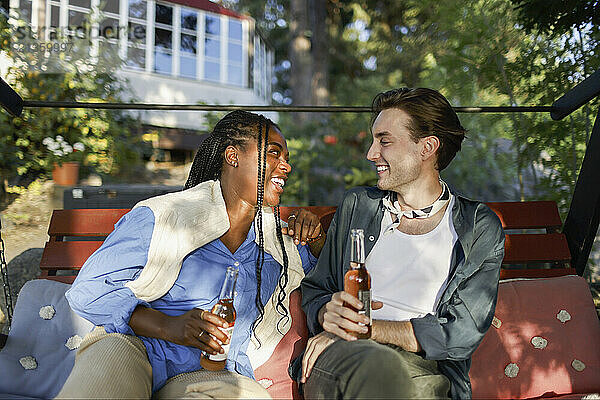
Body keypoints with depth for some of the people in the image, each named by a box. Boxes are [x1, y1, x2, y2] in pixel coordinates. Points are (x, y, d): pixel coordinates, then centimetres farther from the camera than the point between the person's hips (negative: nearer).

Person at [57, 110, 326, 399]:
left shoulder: (276, 239, 15)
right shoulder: (160, 217, -1)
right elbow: (88, 291, -4)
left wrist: (316, 240, 10)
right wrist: (167, 326, -19)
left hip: (213, 375, 5)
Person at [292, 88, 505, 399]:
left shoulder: (481, 228, 7)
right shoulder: (356, 206, 17)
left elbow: (461, 332, -4)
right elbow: (314, 289, 20)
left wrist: (361, 327, -10)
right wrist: (329, 312, -5)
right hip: (342, 360, 2)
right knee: (379, 362, -36)